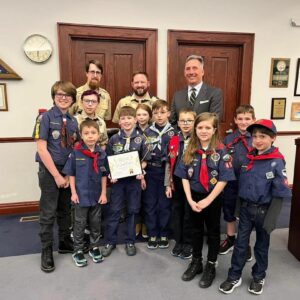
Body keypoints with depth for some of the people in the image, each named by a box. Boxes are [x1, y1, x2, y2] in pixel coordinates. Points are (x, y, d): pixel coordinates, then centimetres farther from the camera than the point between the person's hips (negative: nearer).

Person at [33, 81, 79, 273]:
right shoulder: (46, 117, -9)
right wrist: (57, 175, -15)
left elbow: (76, 149, 8)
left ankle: (65, 243, 32)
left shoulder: (73, 121, 6)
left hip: (68, 171, 5)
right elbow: (42, 149, -14)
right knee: (48, 213, 3)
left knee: (65, 210, 16)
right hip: (49, 171, -5)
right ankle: (47, 251, 19)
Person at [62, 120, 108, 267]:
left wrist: (103, 193, -1)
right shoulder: (76, 153, -11)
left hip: (96, 195, 3)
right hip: (81, 195, -2)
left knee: (96, 223, 16)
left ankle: (94, 247, 35)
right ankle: (78, 251, 27)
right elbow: (71, 174, -5)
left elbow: (104, 175, 2)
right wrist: (73, 193, -9)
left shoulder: (102, 154, -4)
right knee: (80, 224, 10)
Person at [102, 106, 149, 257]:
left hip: (134, 179, 0)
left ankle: (130, 242, 25)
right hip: (118, 179, 0)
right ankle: (110, 242, 21)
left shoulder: (140, 139, -2)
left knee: (132, 210, 10)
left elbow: (144, 160, 4)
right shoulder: (114, 139, -1)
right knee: (114, 210, 6)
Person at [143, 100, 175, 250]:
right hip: (150, 173, 2)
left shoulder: (173, 132, -1)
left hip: (166, 173, -1)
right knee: (150, 205, 8)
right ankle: (152, 234, 23)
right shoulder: (147, 132, 4)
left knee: (165, 205, 7)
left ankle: (164, 235, 24)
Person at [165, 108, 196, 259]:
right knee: (177, 211, 13)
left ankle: (188, 243, 26)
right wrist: (168, 184, 4)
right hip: (176, 182, 4)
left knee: (189, 213, 9)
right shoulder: (173, 140, 3)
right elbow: (169, 163, 6)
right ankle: (178, 241, 30)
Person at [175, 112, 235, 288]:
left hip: (213, 198, -3)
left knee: (213, 232, 13)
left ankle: (211, 267, 31)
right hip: (194, 197, 3)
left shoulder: (221, 150, -13)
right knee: (196, 230, 18)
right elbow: (184, 176, -3)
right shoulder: (190, 150, -4)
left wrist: (208, 200, -17)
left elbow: (224, 179, -16)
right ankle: (196, 262, 37)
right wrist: (190, 199, -11)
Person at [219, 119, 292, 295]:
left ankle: (259, 277, 36)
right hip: (246, 207, 4)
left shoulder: (276, 162, -16)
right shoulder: (248, 158, 0)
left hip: (263, 209, -4)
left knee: (262, 244, 16)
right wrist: (242, 205, 6)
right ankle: (235, 276, 26)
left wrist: (271, 219, -16)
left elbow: (279, 194, -15)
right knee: (241, 242, 11)